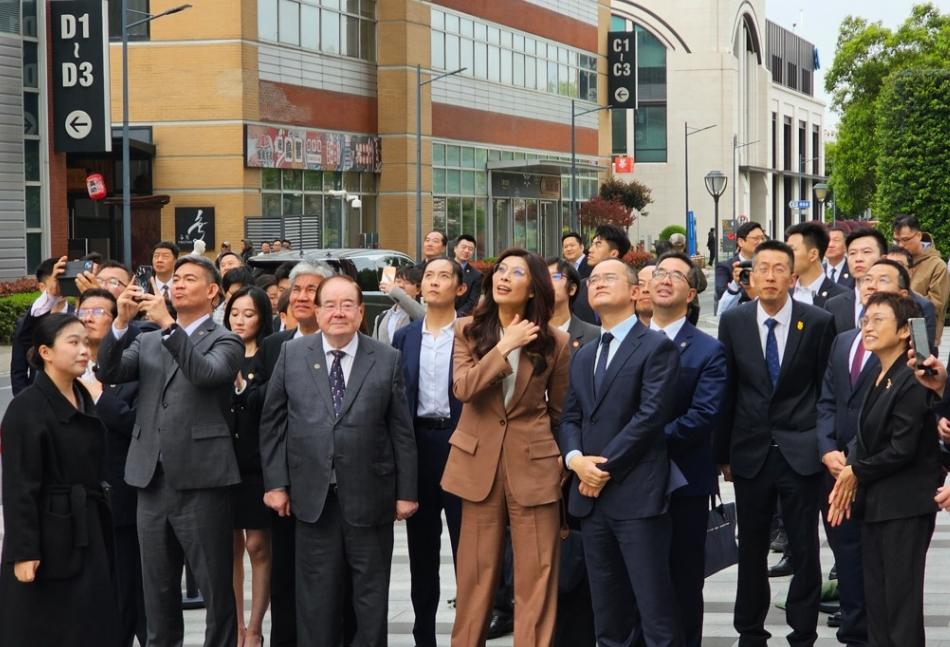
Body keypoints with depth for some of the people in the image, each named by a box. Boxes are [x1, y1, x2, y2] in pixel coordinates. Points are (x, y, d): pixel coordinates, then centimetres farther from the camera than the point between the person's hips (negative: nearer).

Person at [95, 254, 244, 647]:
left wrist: (168, 325, -25)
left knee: (215, 584, 0)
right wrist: (122, 321, -11)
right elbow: (108, 373, 2)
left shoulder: (224, 342, 0)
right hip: (153, 480, 5)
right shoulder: (147, 341, 16)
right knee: (157, 585, 13)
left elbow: (206, 374, -20)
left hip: (199, 480, -5)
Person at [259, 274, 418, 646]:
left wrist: (407, 491, 0)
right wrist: (276, 483, 2)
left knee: (372, 595, 7)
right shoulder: (292, 355, 4)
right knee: (316, 597, 7)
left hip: (369, 498, -1)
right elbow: (272, 424, 7)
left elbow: (401, 430, 2)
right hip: (313, 497, 1)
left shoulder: (387, 359, 2)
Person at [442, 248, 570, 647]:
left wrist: (566, 466, 8)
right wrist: (505, 346, -17)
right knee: (476, 570, 9)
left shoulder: (553, 342, -1)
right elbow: (463, 388, -14)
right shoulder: (469, 330, 1)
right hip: (479, 461, 1)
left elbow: (561, 412, 7)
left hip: (533, 463, -1)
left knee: (536, 576, 0)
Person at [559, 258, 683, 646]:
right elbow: (570, 418, 15)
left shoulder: (657, 347, -3)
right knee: (608, 613, 11)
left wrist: (606, 468, -13)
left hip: (636, 495, -7)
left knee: (655, 610, -6)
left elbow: (650, 416, -12)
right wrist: (576, 459, -6)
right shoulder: (583, 356, 21)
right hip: (591, 495, 7)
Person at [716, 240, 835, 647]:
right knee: (751, 550, 11)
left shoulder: (818, 322, -5)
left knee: (805, 551, 3)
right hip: (751, 454, 2)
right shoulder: (733, 321, 1)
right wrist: (723, 452, 5)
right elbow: (725, 391, 5)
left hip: (801, 453, -2)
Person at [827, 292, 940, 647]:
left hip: (905, 504, -9)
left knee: (901, 602, -4)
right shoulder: (876, 378, 11)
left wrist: (856, 472, -7)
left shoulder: (911, 381, -17)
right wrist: (848, 480, -2)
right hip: (874, 500, 9)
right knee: (875, 599, 13)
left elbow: (902, 450, -20)